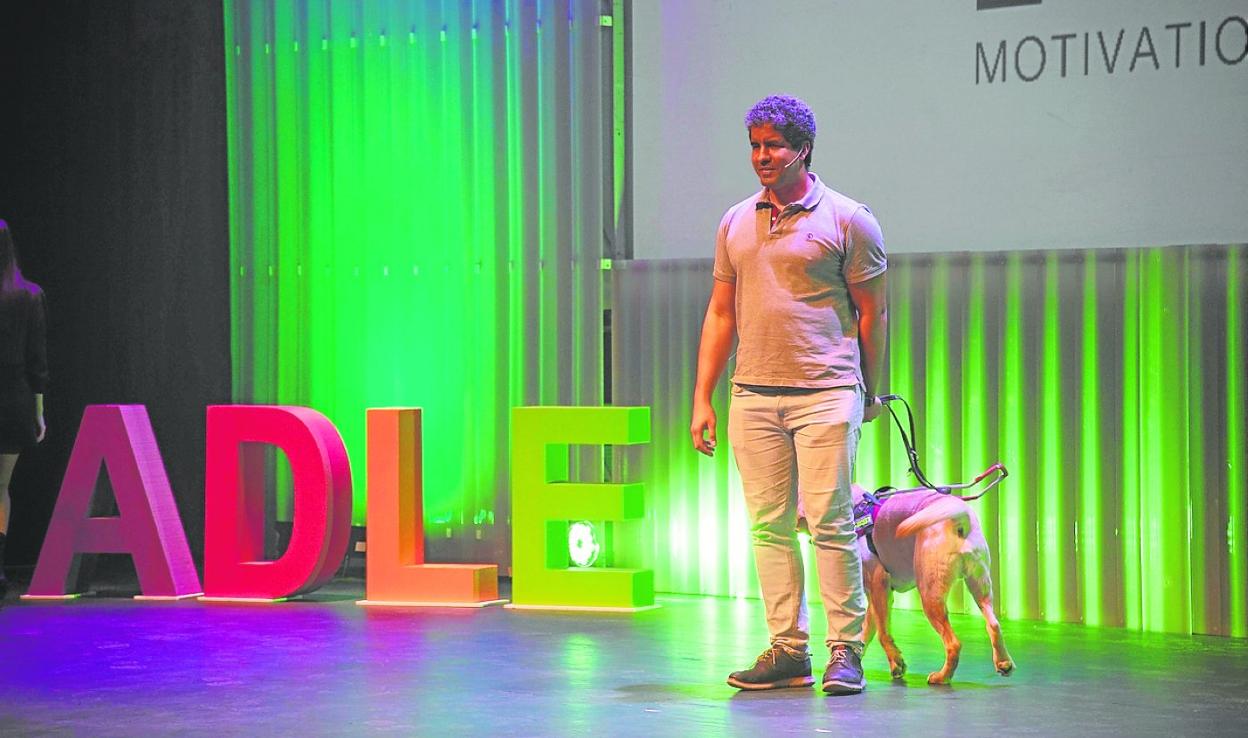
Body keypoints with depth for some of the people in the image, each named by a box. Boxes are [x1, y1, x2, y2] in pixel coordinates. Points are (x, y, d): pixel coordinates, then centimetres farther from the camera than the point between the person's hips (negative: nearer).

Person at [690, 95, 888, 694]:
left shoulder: (846, 220, 1)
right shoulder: (736, 223, 14)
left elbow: (872, 312, 4)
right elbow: (720, 313, 16)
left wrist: (870, 393, 5)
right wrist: (701, 399, 11)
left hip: (826, 393, -5)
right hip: (753, 397, 5)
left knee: (830, 522, -7)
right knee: (769, 525, 5)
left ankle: (845, 650, -1)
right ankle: (787, 649, 10)